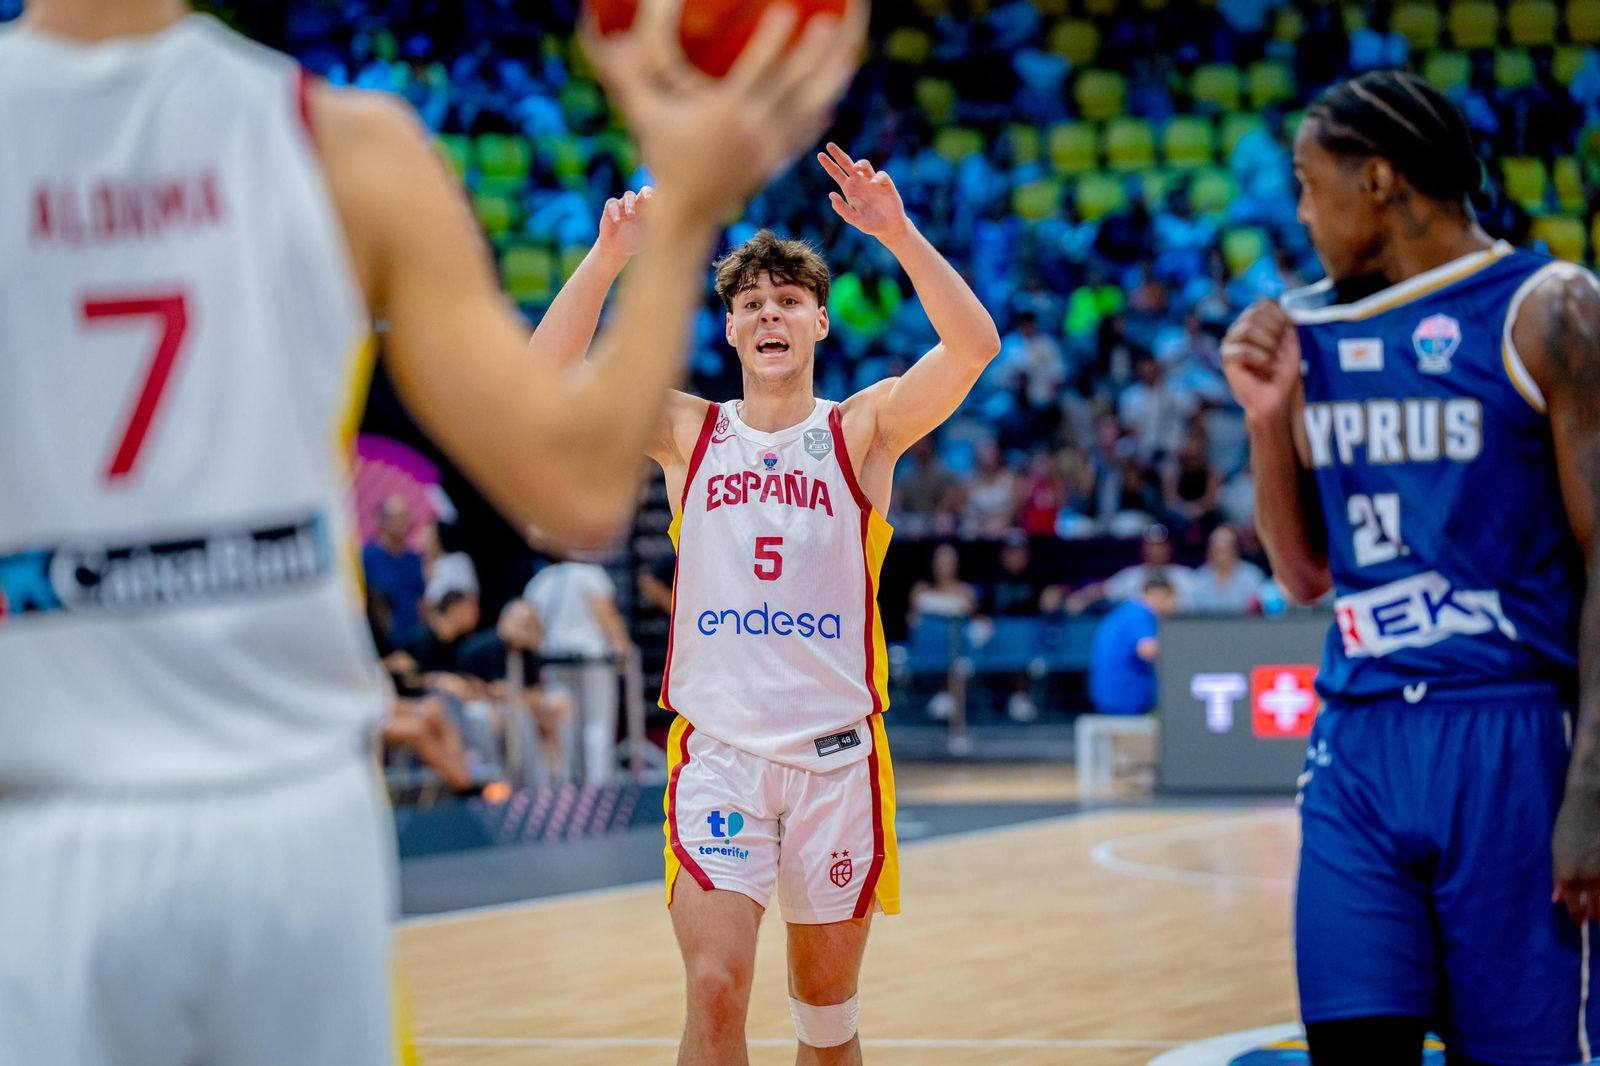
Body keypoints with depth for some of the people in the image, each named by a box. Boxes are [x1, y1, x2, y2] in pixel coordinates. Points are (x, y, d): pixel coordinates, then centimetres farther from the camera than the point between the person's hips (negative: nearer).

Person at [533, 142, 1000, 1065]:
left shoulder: (864, 429, 2)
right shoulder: (688, 432, 5)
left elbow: (975, 347, -14)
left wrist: (899, 234, -27)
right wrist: (610, 256, -20)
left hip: (837, 751, 0)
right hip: (718, 748, 0)